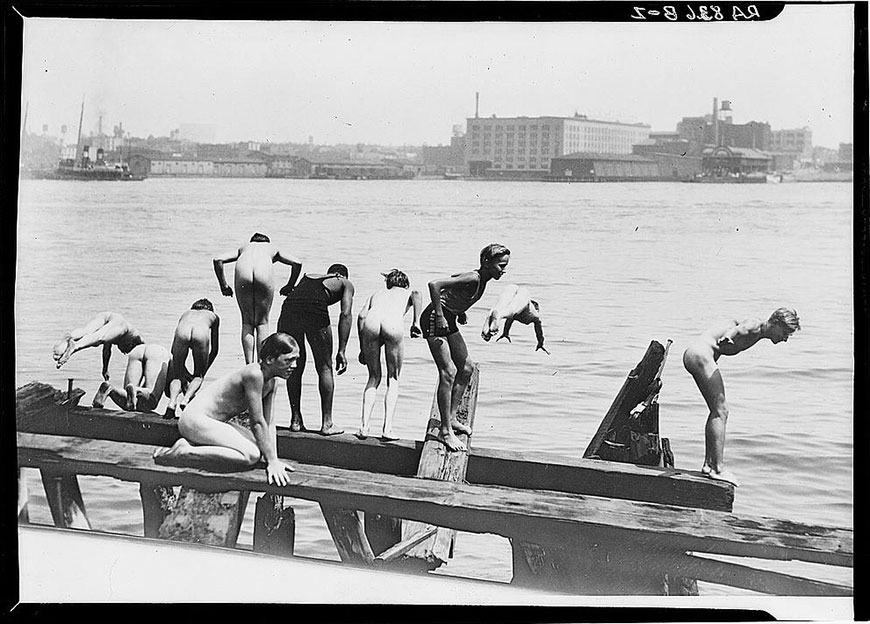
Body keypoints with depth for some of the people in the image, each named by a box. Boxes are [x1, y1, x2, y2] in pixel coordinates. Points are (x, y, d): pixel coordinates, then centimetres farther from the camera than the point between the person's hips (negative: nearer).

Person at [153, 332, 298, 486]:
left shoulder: (270, 383, 7)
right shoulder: (254, 374, -22)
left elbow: (269, 422, 9)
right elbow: (257, 422, -20)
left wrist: (274, 459, -1)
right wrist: (271, 461, -17)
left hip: (210, 422, 10)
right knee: (251, 455, -23)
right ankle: (183, 453, -15)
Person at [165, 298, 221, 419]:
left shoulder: (186, 313, 42)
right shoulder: (213, 316, 40)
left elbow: (174, 350, 40)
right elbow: (214, 350, 40)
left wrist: (186, 373, 47)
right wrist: (203, 372, 50)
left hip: (182, 331, 1)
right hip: (201, 333, -1)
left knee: (177, 375, 16)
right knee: (198, 376, 18)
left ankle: (172, 402, -10)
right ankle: (186, 399, -8)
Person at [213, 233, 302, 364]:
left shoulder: (244, 247, 38)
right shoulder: (272, 249, 36)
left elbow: (217, 260, 25)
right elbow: (297, 263, 21)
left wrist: (224, 286, 26)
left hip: (243, 274, 1)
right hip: (264, 274, -1)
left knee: (247, 322, 14)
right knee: (262, 322, 14)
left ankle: (249, 365, 3)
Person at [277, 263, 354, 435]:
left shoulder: (307, 277, 39)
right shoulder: (346, 284, 25)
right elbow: (345, 314, 10)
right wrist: (342, 351, 5)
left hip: (290, 307, 4)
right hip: (315, 311, -3)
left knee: (295, 367, 19)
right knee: (325, 368, 12)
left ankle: (296, 419, 23)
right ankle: (327, 423, 12)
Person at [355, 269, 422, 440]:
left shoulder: (376, 294, 39)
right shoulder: (407, 293, 34)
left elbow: (361, 316, 20)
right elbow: (416, 294, 7)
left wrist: (362, 348, 21)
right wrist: (416, 321, -2)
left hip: (371, 323, 2)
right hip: (393, 324, -2)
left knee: (374, 378, 18)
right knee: (393, 379, 15)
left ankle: (364, 427, 6)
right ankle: (388, 429, 3)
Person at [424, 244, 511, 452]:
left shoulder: (481, 279, 3)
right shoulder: (473, 279, -25)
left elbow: (453, 279, 22)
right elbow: (434, 284, -33)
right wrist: (440, 317, -28)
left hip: (449, 320, 10)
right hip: (435, 319, -10)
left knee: (466, 367, 14)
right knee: (448, 372, -14)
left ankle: (451, 418, 24)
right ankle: (445, 431, -9)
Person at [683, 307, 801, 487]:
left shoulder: (755, 326, 14)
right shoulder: (755, 326, -16)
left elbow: (736, 322, 34)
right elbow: (736, 330, -37)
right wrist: (726, 340, -56)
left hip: (693, 355, 11)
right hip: (701, 355, -11)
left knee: (717, 411, 15)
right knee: (721, 411, -11)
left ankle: (709, 464, 19)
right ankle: (718, 469, -12)